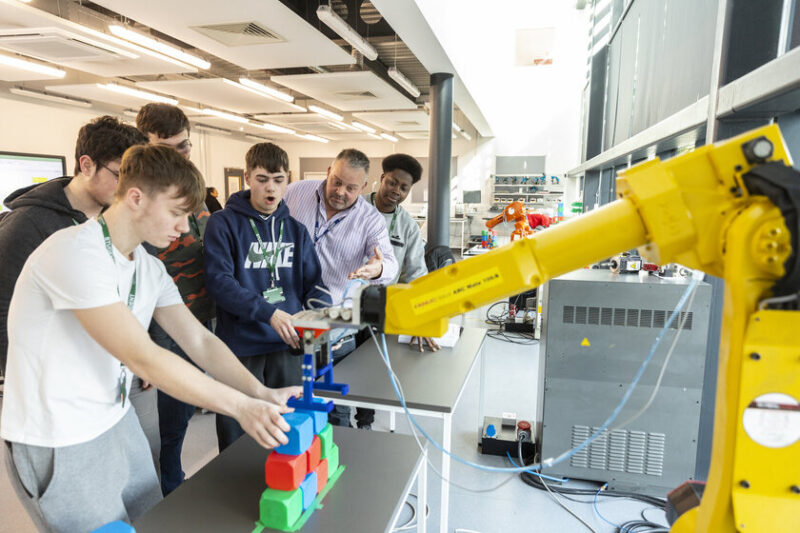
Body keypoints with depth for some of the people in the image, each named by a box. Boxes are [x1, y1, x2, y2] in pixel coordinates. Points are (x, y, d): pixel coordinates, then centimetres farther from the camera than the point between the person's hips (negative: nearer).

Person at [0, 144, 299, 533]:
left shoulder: (150, 269, 1)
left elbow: (200, 341, -3)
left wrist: (261, 393, -16)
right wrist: (240, 406, -28)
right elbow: (142, 358, -30)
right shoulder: (76, 253, -25)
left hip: (117, 422, 7)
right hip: (60, 443, -7)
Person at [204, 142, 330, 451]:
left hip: (287, 346, 4)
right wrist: (268, 313, -26)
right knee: (237, 442, 11)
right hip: (240, 347, -3)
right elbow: (219, 281, -15)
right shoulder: (224, 223, -4)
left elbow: (313, 282, 8)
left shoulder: (295, 230, 10)